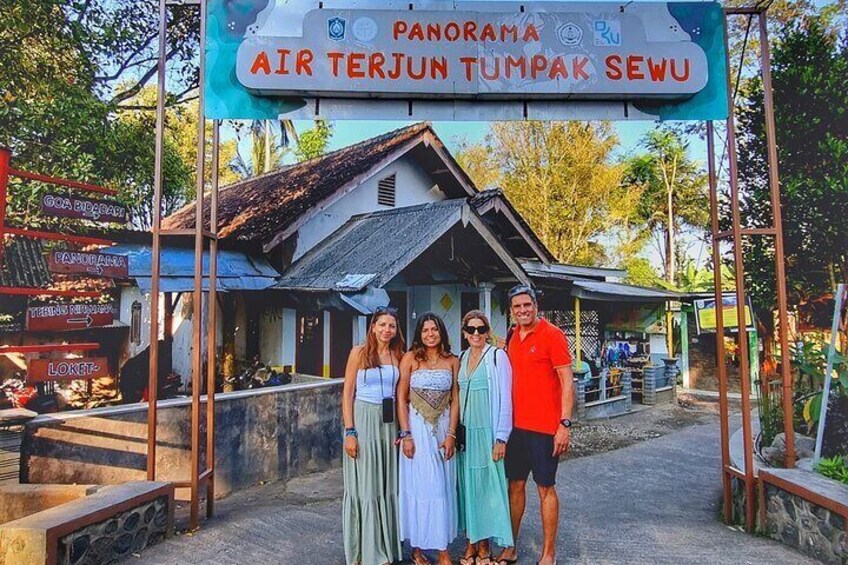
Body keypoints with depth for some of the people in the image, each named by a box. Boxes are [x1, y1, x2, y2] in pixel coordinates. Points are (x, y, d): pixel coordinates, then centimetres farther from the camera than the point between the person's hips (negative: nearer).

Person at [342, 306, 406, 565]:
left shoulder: (398, 356, 7)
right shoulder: (359, 352, -4)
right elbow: (347, 393, -6)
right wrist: (349, 432, -12)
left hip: (389, 422, 4)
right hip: (363, 420, -4)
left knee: (387, 486, 11)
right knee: (363, 486, 3)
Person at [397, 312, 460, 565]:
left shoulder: (452, 361, 4)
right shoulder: (410, 358, -3)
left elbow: (455, 400, 4)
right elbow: (401, 399, -5)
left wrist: (451, 434, -4)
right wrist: (405, 435, -9)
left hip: (443, 428, 2)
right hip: (416, 428, -2)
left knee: (443, 487, 7)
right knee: (418, 486, 4)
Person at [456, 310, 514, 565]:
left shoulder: (497, 356, -6)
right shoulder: (461, 359, 9)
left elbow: (505, 398, -9)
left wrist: (501, 438, -12)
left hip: (487, 432, -5)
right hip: (465, 432, 5)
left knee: (487, 485, 2)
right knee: (467, 484, 9)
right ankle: (471, 542, 23)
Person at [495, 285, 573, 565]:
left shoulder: (552, 335, -9)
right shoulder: (513, 338, 10)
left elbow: (566, 382, -12)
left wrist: (565, 424, -17)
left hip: (544, 427, -6)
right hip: (516, 425, 6)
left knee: (545, 488, 5)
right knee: (515, 485, 14)